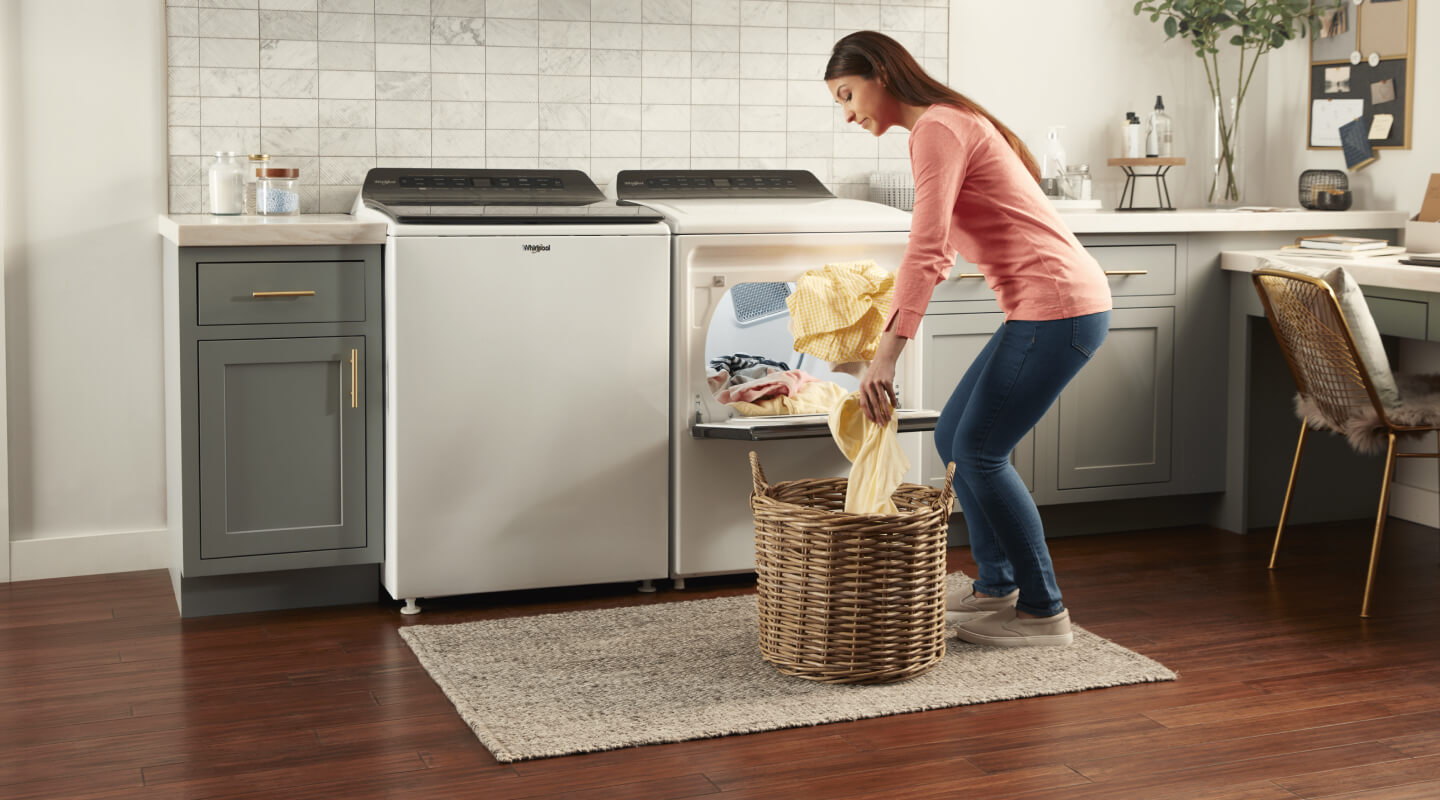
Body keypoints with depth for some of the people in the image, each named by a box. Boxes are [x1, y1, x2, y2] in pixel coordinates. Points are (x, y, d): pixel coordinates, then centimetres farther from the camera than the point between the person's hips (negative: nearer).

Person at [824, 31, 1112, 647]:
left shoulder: (938, 128, -12)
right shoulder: (948, 125, 18)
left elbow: (926, 251, -22)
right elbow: (940, 251, 28)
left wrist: (885, 357, -25)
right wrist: (888, 306, 26)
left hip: (1059, 307, -10)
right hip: (1048, 309, 10)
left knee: (978, 451, -5)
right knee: (953, 437, 13)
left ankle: (1042, 611, 7)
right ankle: (995, 586, 24)